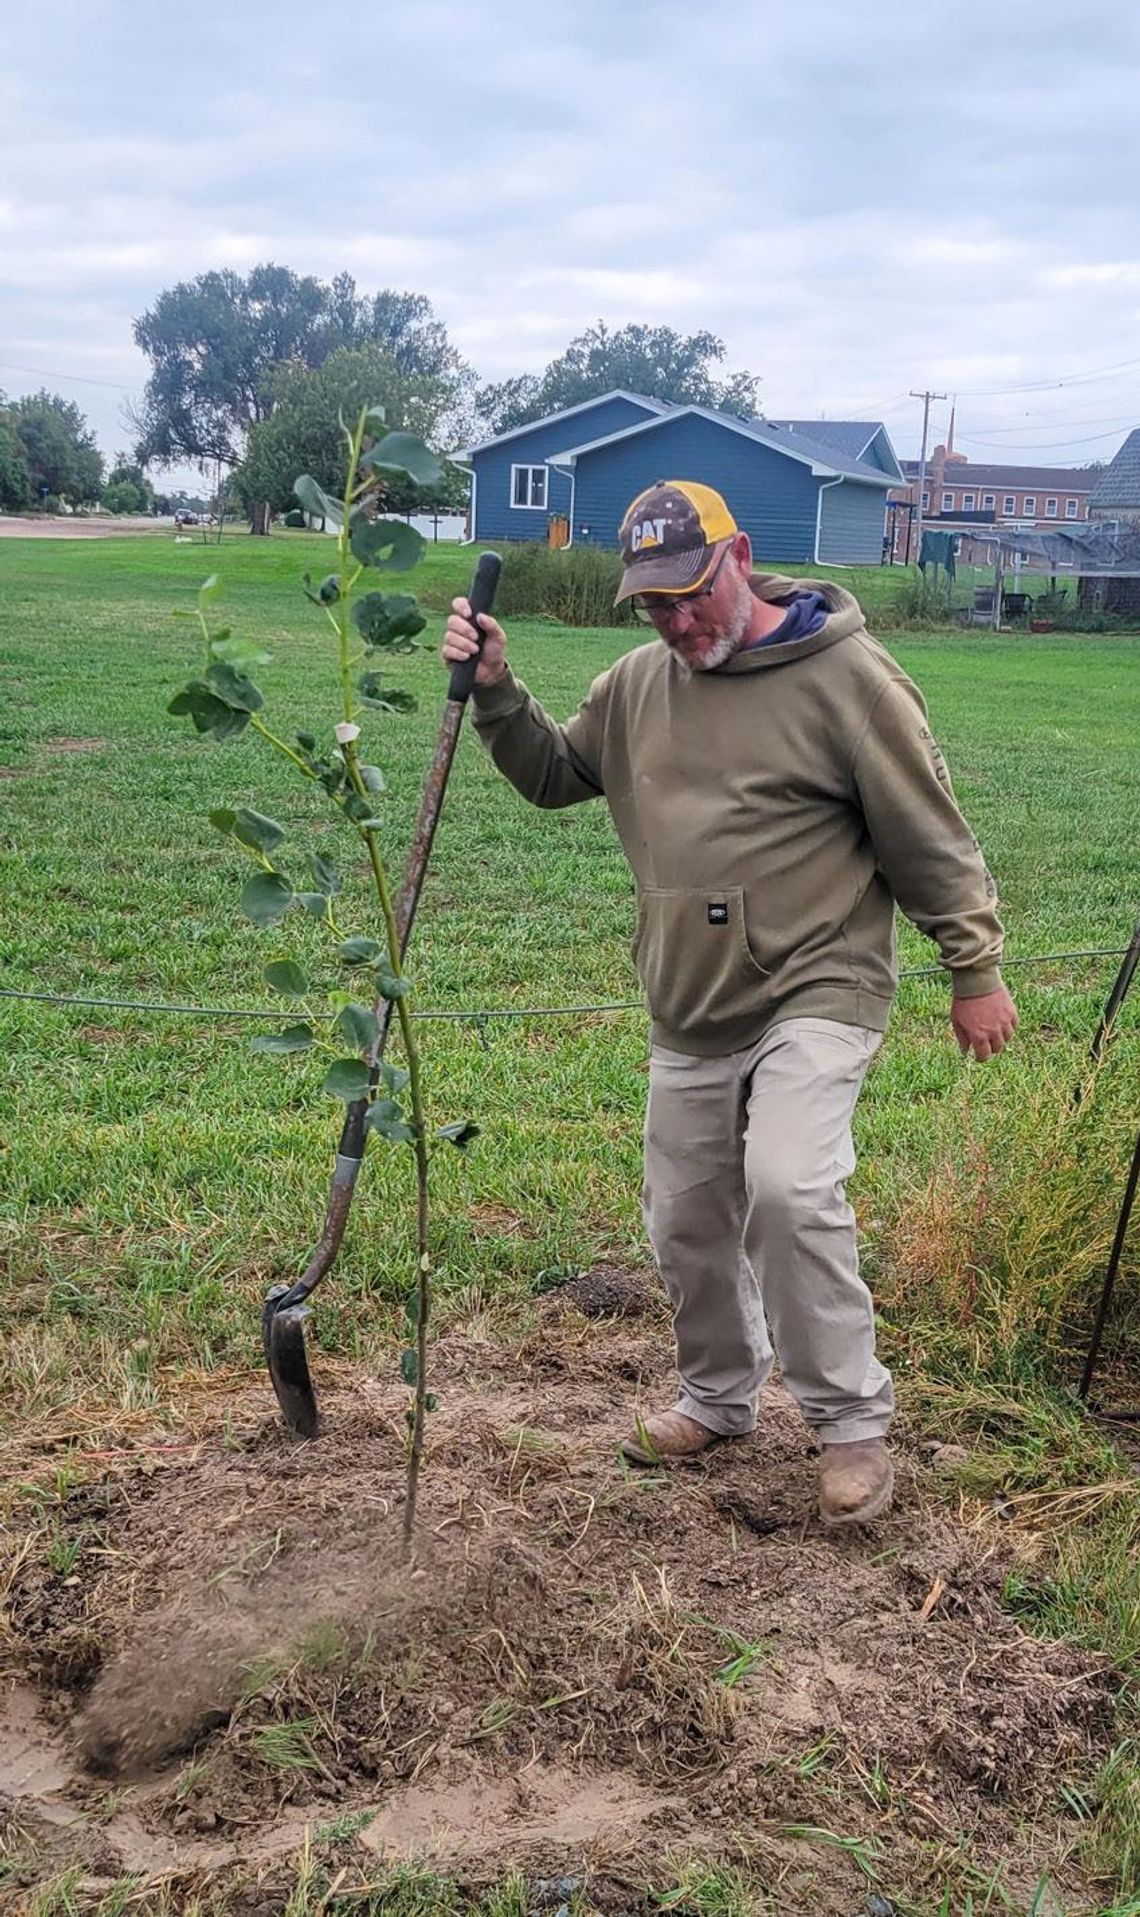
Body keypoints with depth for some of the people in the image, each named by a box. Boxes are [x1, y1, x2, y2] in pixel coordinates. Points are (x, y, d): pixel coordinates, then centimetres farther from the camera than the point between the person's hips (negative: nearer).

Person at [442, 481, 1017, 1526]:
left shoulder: (846, 677, -11)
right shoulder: (636, 685, 6)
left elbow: (932, 840, -7)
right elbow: (553, 773, 17)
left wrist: (975, 971, -4)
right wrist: (497, 693, 0)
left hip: (816, 994, -6)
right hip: (689, 1013, 6)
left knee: (789, 1188, -25)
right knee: (687, 1221, 14)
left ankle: (853, 1421, -6)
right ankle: (718, 1397, 37)